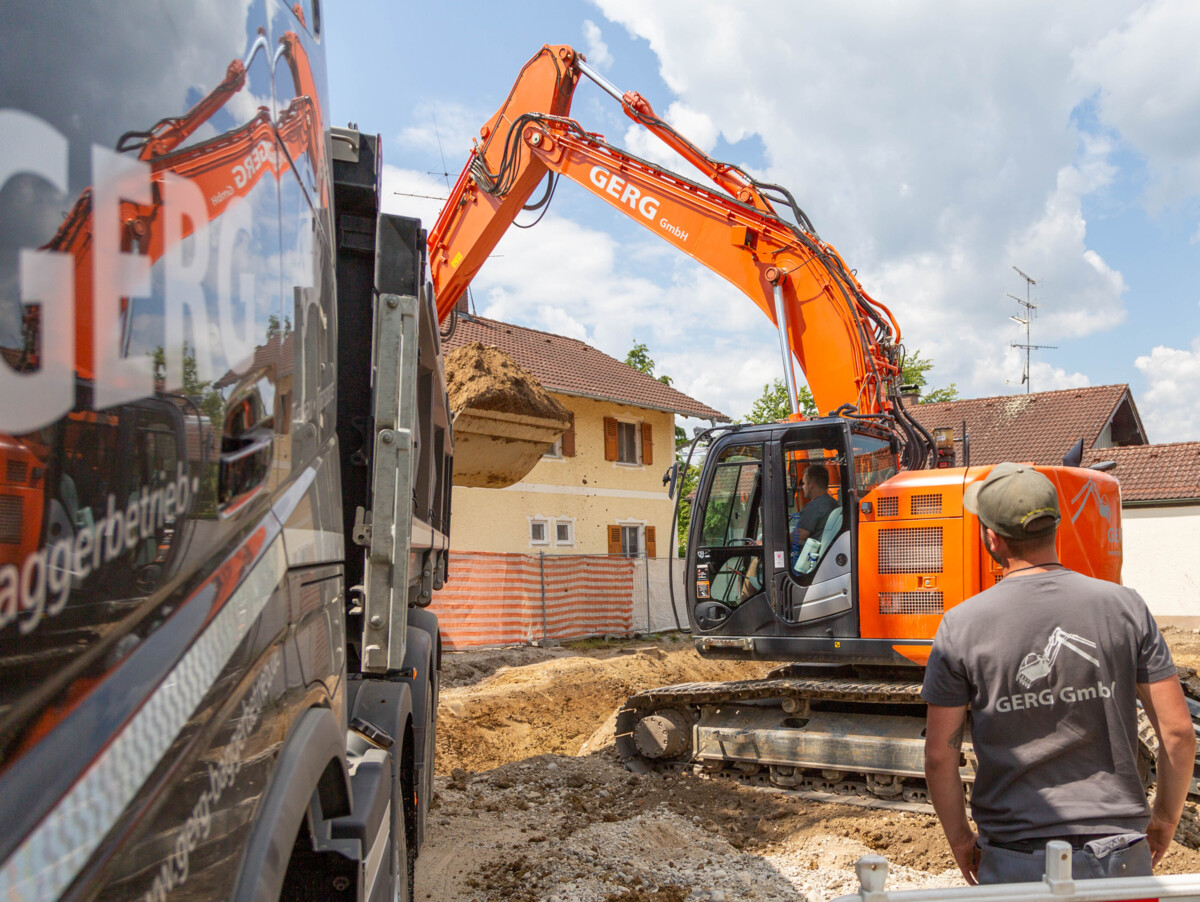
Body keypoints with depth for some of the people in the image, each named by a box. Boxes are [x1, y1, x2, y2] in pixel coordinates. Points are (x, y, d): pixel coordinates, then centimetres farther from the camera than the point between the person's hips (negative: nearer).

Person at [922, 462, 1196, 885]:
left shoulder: (962, 626, -11)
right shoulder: (1124, 606, -6)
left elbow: (940, 757, -7)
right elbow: (1178, 732, -2)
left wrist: (960, 838, 8)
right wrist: (1165, 819, 13)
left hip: (1015, 860, -2)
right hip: (1120, 850, 2)